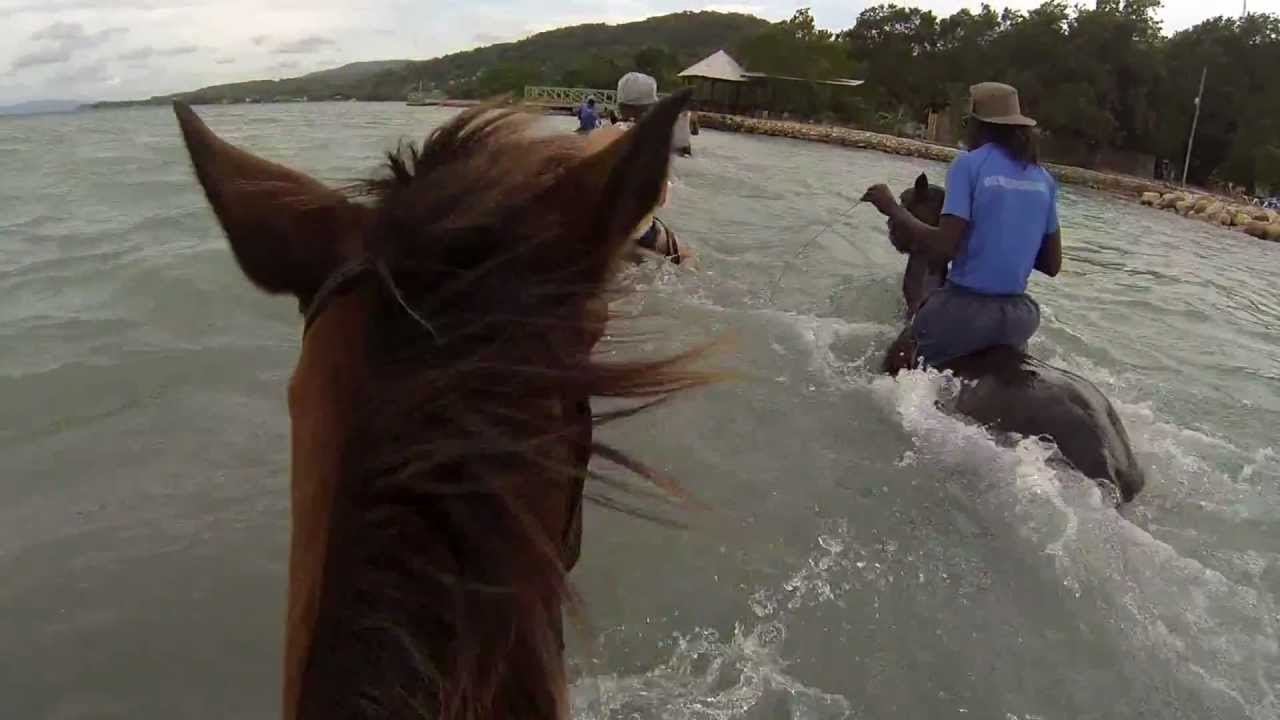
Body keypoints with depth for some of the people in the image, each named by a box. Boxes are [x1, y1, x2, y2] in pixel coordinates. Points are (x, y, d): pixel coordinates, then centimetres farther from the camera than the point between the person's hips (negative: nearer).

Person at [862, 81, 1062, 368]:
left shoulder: (969, 164, -8)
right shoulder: (1043, 177, 7)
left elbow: (944, 248, -17)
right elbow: (1052, 265, 9)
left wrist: (893, 209, -6)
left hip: (964, 310, -5)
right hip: (1018, 316, 5)